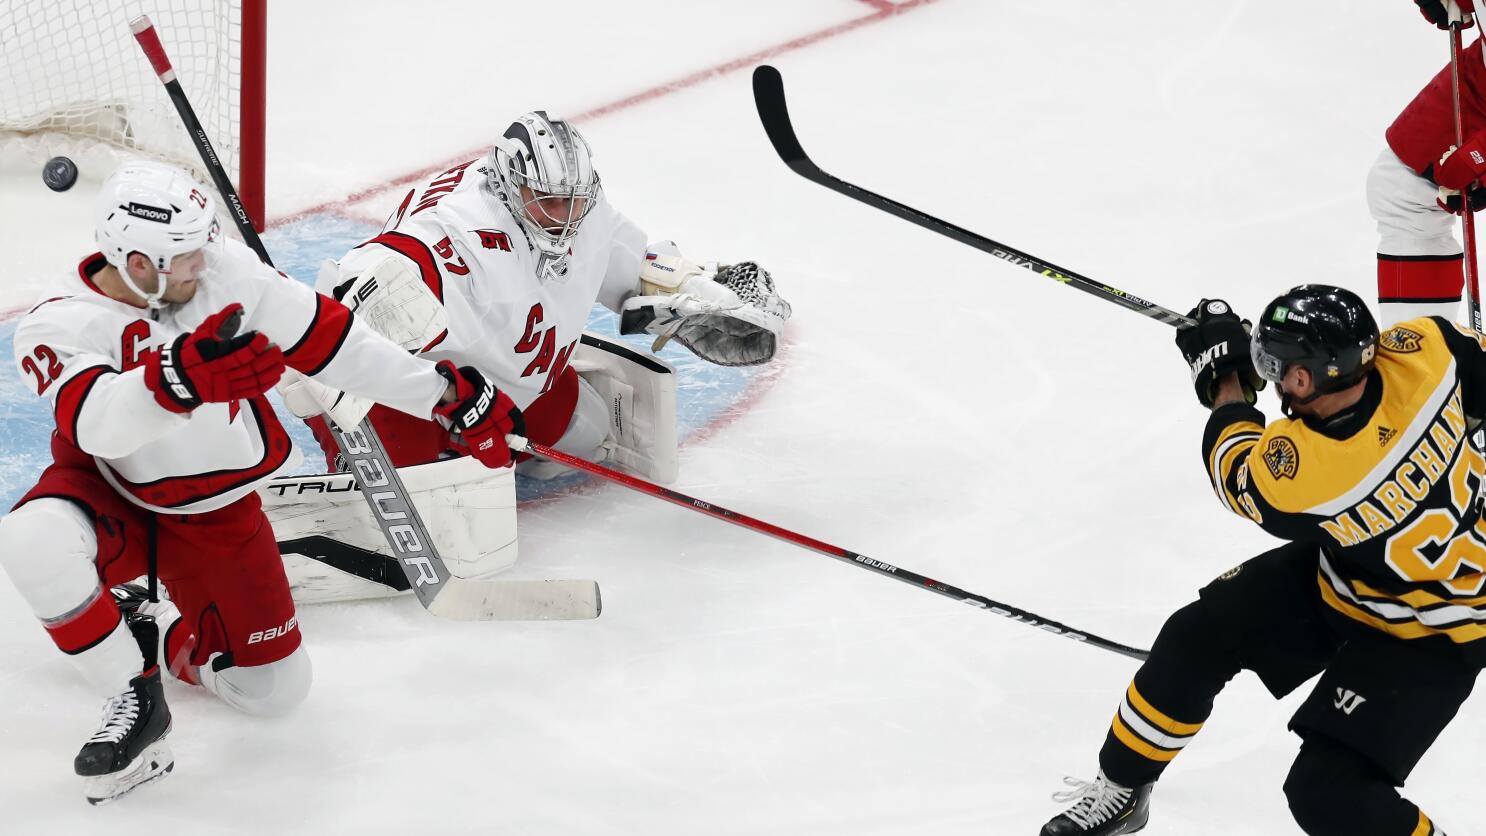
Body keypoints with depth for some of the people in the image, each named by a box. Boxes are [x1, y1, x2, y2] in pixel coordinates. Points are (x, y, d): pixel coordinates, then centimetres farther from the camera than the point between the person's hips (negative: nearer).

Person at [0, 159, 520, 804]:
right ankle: (135, 699, -17)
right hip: (112, 502, -3)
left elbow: (330, 341, -6)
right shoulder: (57, 329, -25)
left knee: (275, 690, -1)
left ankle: (159, 634, 27)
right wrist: (180, 375, -66)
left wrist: (453, 395, -2)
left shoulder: (226, 272, -15)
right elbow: (98, 424, -45)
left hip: (217, 515, 3)